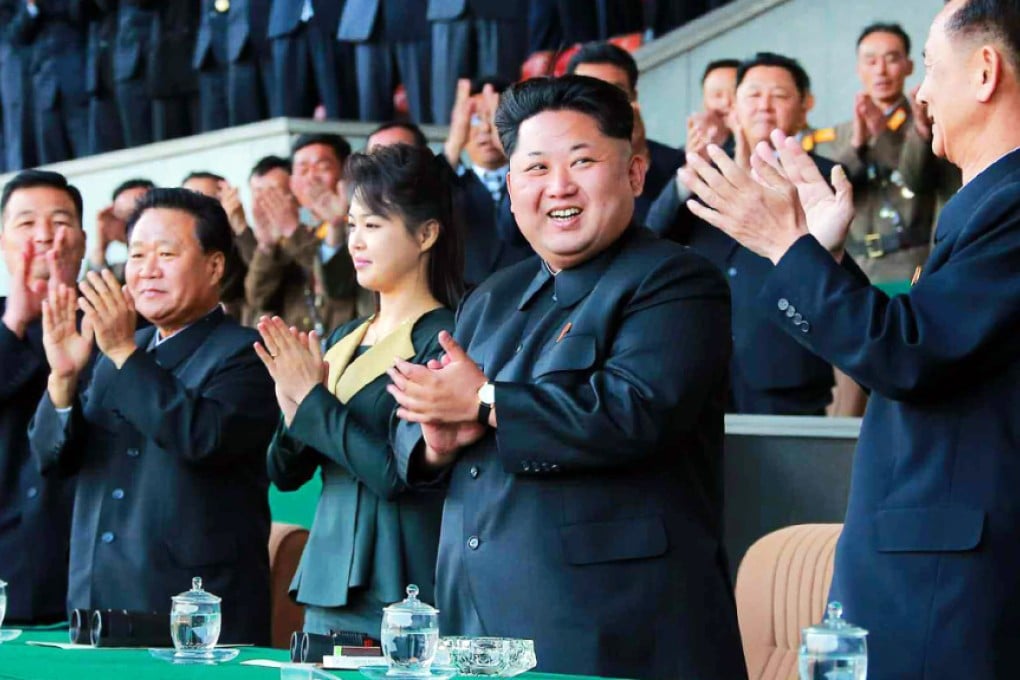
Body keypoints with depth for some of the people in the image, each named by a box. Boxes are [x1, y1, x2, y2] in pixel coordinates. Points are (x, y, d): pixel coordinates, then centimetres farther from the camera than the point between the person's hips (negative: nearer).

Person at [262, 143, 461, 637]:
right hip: (327, 586, 7)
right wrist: (293, 408, -9)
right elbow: (286, 474, 11)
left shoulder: (442, 340, -10)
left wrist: (314, 401, -11)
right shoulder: (342, 340, 12)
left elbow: (400, 473, -19)